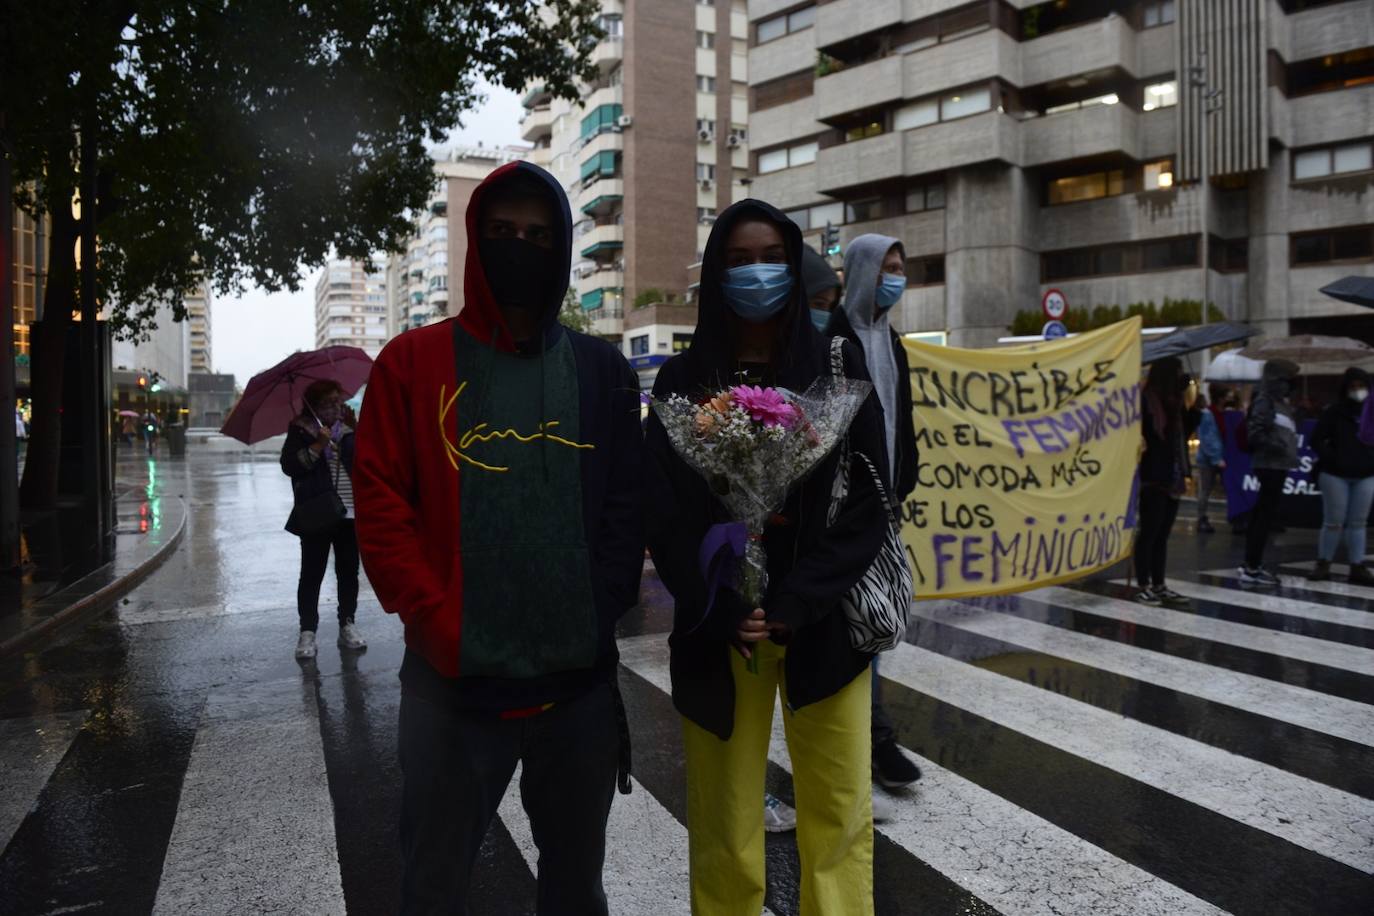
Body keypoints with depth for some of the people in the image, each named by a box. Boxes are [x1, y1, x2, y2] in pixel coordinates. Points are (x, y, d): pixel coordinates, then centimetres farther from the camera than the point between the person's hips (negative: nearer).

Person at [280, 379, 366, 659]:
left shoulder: (349, 428, 11)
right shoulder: (301, 431, 1)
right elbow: (289, 465, -12)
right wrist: (318, 445, -18)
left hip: (349, 513, 4)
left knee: (348, 572, 10)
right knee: (312, 574, 0)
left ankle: (347, 626, 20)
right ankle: (307, 632, 6)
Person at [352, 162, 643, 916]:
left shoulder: (602, 370, 6)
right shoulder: (412, 362, 0)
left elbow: (627, 509, 5)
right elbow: (379, 505, -4)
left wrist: (600, 619, -5)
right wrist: (436, 626, -12)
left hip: (582, 678, 2)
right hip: (452, 678, -1)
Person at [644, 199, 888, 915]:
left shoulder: (839, 368, 3)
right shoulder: (682, 382, 3)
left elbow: (868, 499, -3)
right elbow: (664, 514, -1)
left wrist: (796, 603, -13)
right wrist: (721, 610, -12)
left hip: (824, 623, 0)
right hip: (718, 632, 0)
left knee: (839, 817, 7)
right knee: (724, 825, 7)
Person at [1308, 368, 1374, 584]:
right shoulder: (1334, 412, -3)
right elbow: (1317, 440, -3)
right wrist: (1332, 459, -13)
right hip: (1336, 475, -3)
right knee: (1333, 522, 0)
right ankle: (1323, 565, 9)